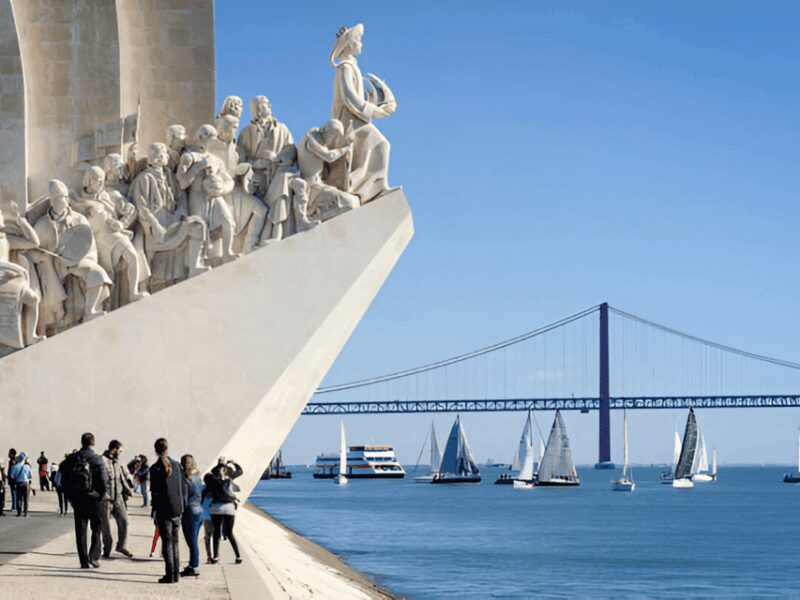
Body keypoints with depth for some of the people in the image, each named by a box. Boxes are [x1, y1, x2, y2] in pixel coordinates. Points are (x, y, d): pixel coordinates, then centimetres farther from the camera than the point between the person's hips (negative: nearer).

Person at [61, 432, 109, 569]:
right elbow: (103, 477, -16)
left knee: (80, 530, 8)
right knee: (96, 528, 9)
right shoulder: (96, 459, -10)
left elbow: (64, 478, 4)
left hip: (77, 499, 3)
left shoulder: (72, 458, 3)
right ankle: (94, 556, -4)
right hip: (94, 497, -3)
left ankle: (84, 561, 7)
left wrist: (70, 496, 12)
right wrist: (104, 492, 1)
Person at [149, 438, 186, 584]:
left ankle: (170, 575, -4)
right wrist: (182, 507, 15)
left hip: (164, 510, -5)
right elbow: (183, 487, 9)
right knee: (175, 541, 13)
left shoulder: (155, 468, -10)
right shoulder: (176, 465, 5)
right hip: (177, 509, 5)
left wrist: (154, 509, -2)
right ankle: (176, 574, 14)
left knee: (167, 542, -2)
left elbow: (155, 491, -11)